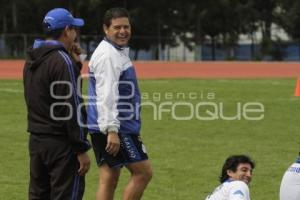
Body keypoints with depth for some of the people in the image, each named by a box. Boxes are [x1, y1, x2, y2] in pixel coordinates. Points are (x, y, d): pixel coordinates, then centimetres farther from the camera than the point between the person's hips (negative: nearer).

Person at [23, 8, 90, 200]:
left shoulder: (31, 59, 12)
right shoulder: (62, 60, -15)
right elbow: (71, 108, -18)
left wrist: (74, 62, 11)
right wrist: (82, 149, -15)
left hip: (35, 140, 9)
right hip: (61, 142, -9)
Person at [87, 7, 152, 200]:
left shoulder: (118, 52, 20)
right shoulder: (107, 55, -14)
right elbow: (106, 95, -23)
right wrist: (112, 130, -28)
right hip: (114, 128, -10)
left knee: (109, 178, 8)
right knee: (143, 171, -6)